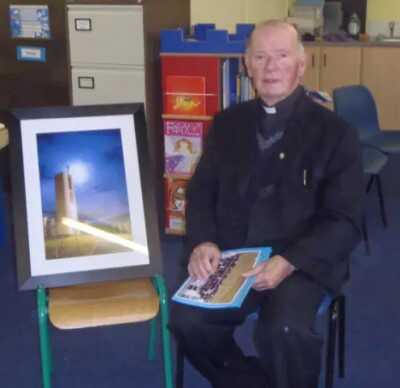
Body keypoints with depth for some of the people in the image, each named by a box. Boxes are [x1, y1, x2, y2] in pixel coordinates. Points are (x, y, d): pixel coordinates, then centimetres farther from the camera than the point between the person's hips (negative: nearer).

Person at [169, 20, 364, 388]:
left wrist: (288, 262, -23)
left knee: (284, 330, -31)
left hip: (302, 262, -3)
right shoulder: (228, 123, 10)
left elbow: (345, 222, -7)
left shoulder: (336, 133, -3)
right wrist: (202, 242, -10)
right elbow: (201, 191, 12)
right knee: (186, 319, -21)